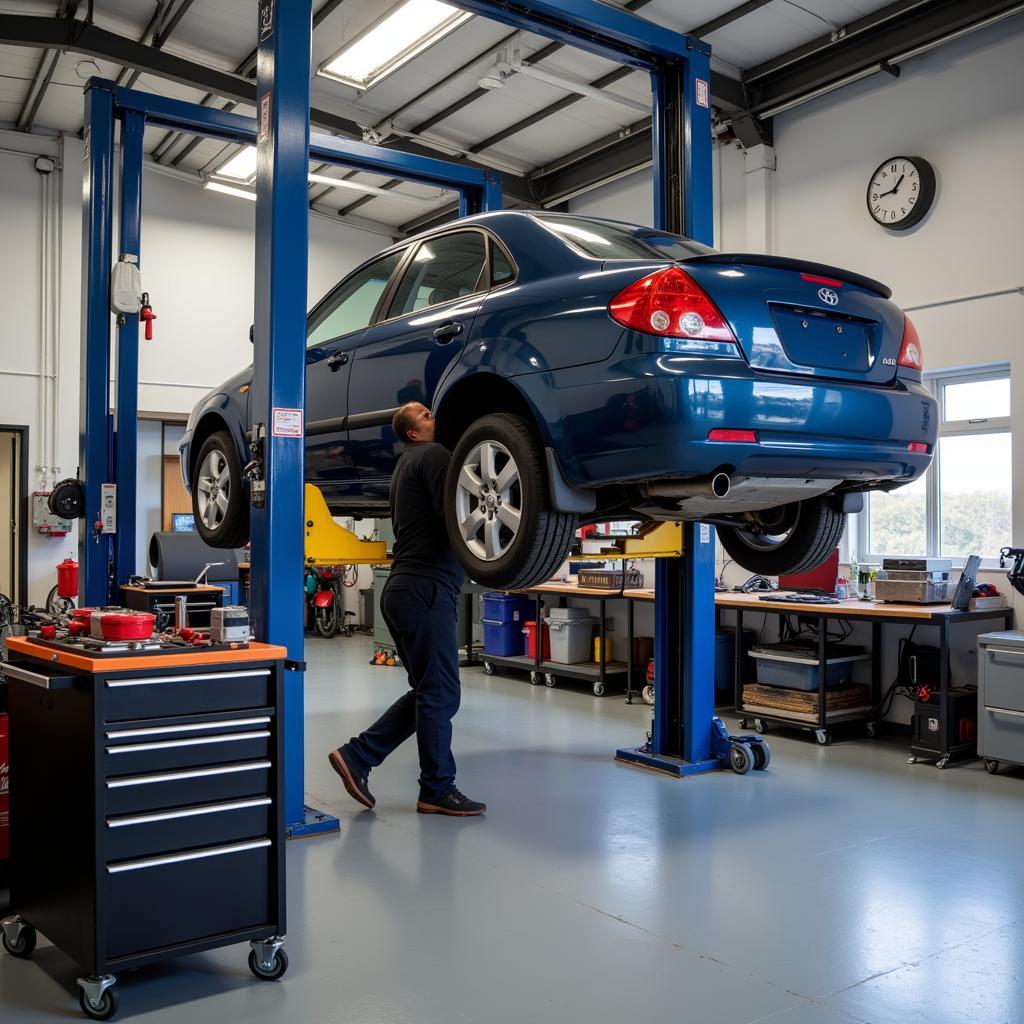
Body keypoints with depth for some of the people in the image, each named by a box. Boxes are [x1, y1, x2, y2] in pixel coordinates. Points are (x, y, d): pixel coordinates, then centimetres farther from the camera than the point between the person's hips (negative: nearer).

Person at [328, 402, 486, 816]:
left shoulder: (409, 462, 23)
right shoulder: (432, 455, -8)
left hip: (406, 588, 10)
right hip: (424, 588, -10)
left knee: (428, 691, 16)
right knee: (440, 693, -2)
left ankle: (357, 755, 16)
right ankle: (438, 790, 8)